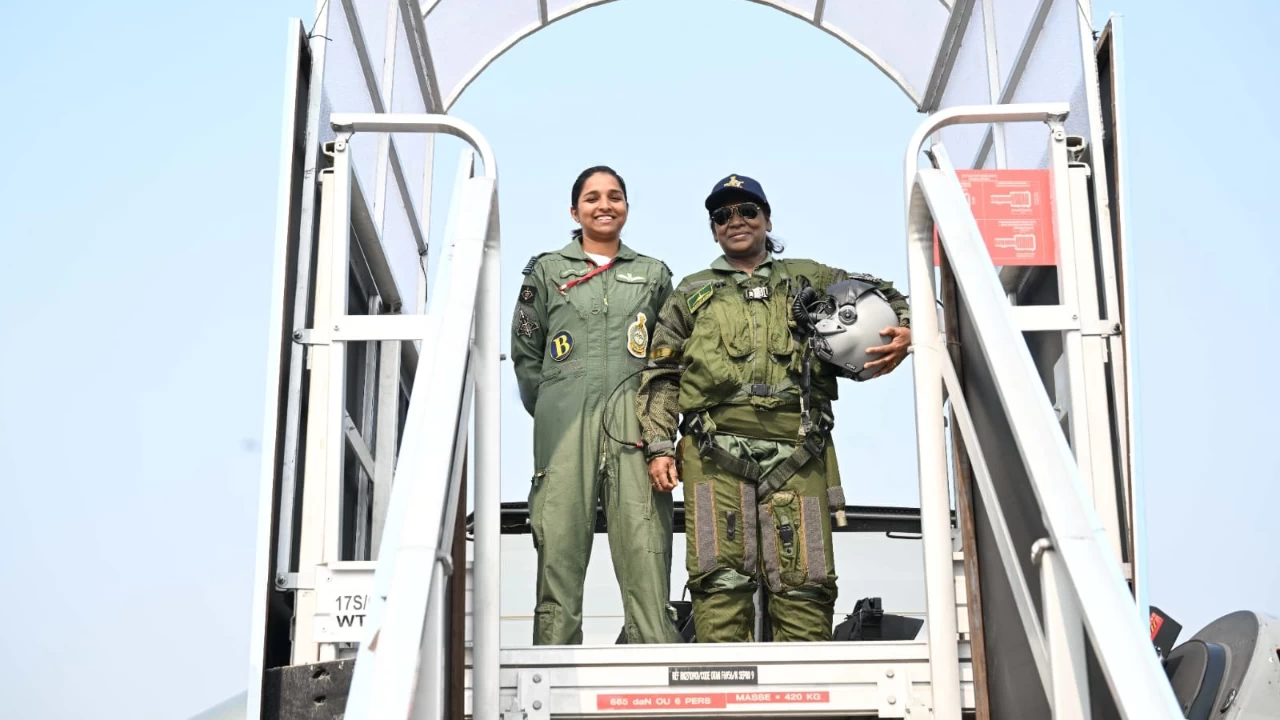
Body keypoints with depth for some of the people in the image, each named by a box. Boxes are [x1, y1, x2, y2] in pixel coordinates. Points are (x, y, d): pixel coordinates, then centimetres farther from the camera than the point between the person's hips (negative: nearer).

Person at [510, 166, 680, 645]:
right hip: (565, 430, 0)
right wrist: (553, 411, 8)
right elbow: (525, 353, 15)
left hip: (635, 430, 1)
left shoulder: (653, 274, 18)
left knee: (646, 562, -8)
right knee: (559, 560, -6)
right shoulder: (547, 271, 15)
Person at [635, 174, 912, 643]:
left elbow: (883, 297, 26)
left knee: (803, 582, -4)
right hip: (714, 455, 0)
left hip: (797, 452, 0)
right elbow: (661, 375, 16)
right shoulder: (691, 294, 22)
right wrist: (659, 446, 4)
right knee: (721, 579, -8)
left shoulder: (809, 280, 23)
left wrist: (906, 332, 2)